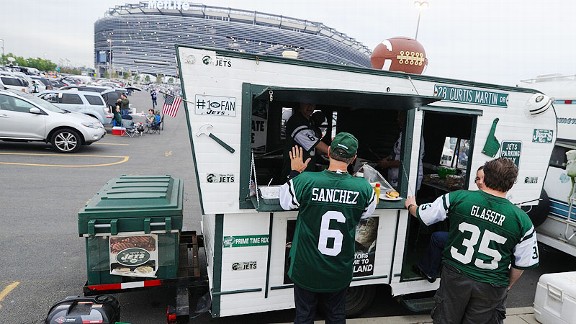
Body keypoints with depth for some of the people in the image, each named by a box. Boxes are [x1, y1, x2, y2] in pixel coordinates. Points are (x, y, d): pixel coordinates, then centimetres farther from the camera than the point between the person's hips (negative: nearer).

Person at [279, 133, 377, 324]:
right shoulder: (364, 188, -17)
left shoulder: (304, 181, -22)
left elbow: (285, 203, -2)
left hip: (306, 270, -1)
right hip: (340, 272, 2)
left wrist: (294, 172, 8)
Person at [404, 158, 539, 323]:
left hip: (455, 277, 0)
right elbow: (521, 264, 0)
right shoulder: (522, 221, -10)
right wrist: (507, 285, 18)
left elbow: (422, 215, -1)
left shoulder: (458, 198, -13)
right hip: (491, 288, 1)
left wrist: (411, 206, 22)